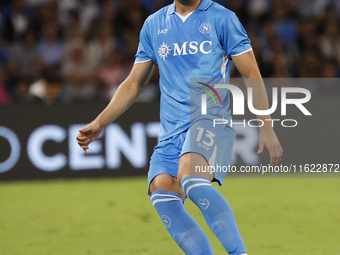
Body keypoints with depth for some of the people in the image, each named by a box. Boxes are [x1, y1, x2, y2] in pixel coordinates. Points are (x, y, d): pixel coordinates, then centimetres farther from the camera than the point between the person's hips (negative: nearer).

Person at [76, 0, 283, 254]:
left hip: (211, 118, -5)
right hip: (171, 131, 5)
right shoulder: (154, 24, 17)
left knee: (190, 177, -34)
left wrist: (266, 127, -4)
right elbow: (134, 83, 24)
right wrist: (99, 123, 16)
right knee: (162, 195, -20)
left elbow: (252, 76, 4)